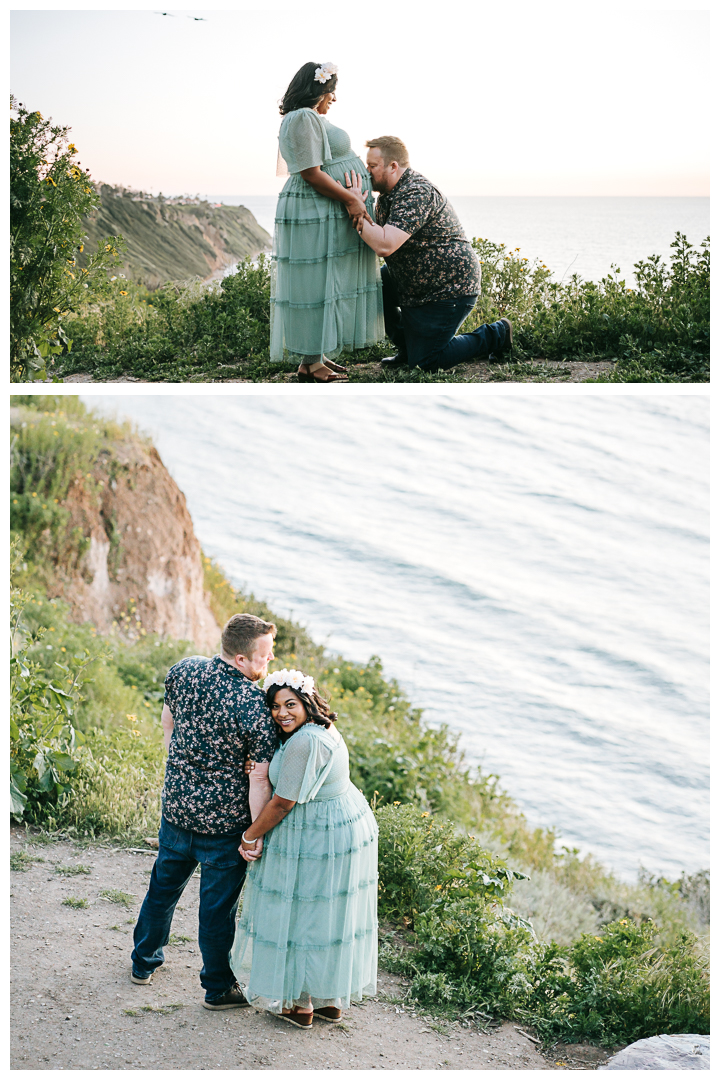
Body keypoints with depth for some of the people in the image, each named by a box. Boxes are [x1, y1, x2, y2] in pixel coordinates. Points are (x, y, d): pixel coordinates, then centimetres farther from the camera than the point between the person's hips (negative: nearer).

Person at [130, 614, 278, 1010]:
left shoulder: (184, 671, -6)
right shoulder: (255, 706, -23)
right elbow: (260, 779, -20)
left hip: (176, 803, 6)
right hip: (224, 820, -5)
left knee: (164, 885, 24)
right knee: (218, 904, 10)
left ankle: (144, 962, 43)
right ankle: (218, 988, 25)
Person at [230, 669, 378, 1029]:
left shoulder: (305, 743, -25)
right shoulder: (323, 729, 7)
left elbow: (283, 803, -21)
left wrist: (249, 836, -9)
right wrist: (261, 769, -5)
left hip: (316, 840, -10)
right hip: (349, 822, 10)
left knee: (303, 916, 5)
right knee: (332, 913, 18)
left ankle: (299, 1003, 18)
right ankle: (332, 998, 30)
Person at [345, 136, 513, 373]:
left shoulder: (417, 194, -26)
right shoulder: (390, 192, 7)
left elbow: (384, 245, -36)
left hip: (448, 289, -10)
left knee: (424, 361, -7)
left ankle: (494, 336, 12)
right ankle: (407, 347, 14)